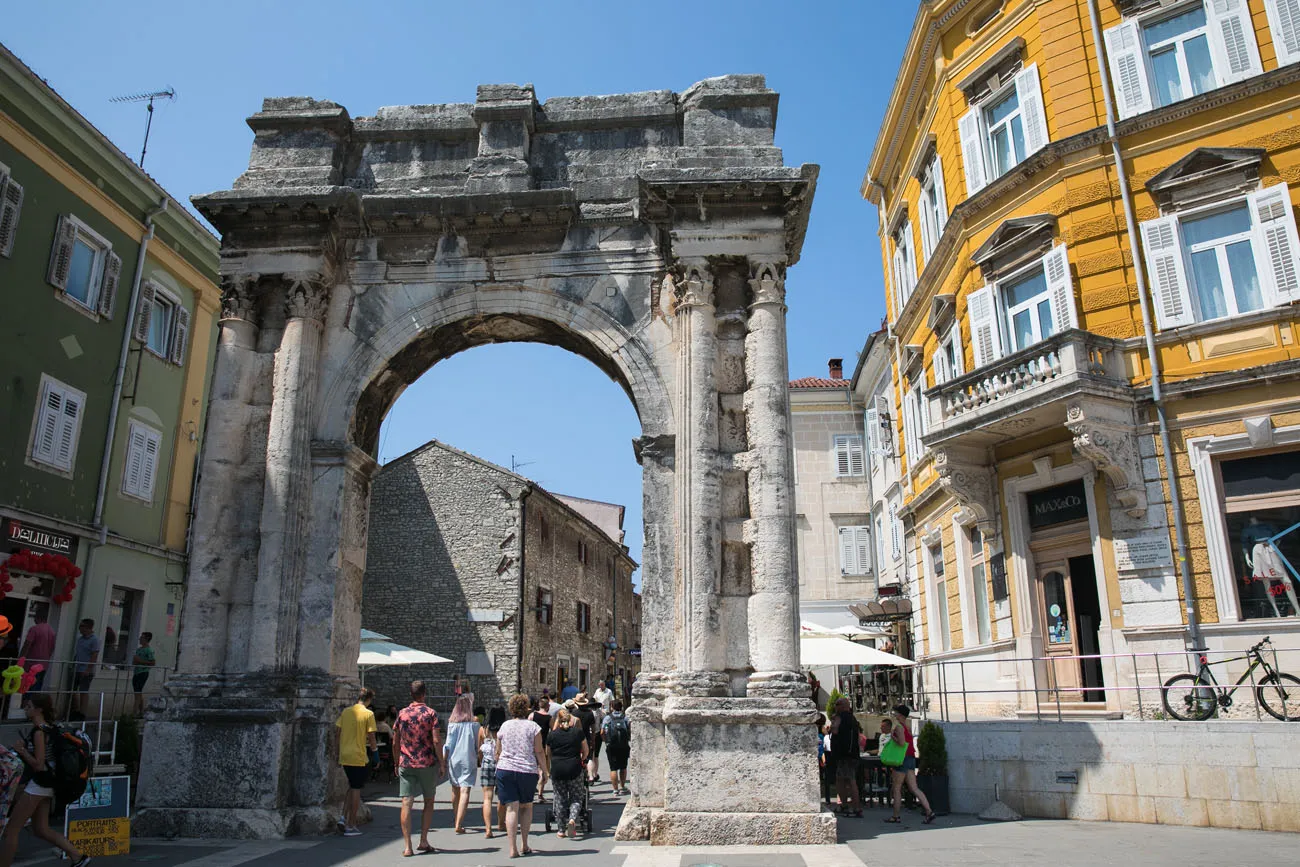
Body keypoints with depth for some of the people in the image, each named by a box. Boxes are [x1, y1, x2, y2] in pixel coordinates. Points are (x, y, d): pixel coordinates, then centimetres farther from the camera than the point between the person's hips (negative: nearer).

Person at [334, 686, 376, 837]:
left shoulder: (346, 711, 5)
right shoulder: (368, 714, -10)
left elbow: (338, 733, 7)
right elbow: (371, 736, -10)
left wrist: (339, 753, 16)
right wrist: (373, 747, 10)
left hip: (344, 757, 5)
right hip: (359, 757, -5)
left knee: (352, 787, 22)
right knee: (356, 790, 4)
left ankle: (344, 817, 9)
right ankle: (350, 826, 9)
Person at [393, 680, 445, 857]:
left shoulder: (401, 714, 3)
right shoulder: (430, 713, -6)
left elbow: (395, 742, 7)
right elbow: (436, 740, -11)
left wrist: (397, 762, 19)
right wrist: (442, 762, -3)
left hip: (406, 764, 2)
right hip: (428, 763, -2)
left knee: (406, 804, 0)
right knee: (428, 802, 14)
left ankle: (407, 846, -4)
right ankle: (423, 841, 13)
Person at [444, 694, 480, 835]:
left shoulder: (452, 723, -2)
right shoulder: (474, 723, -5)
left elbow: (448, 744, -1)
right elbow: (478, 745, 1)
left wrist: (444, 760, 4)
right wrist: (478, 759, 15)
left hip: (454, 760, 3)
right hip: (469, 760, -3)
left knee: (455, 790, 17)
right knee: (465, 791, -4)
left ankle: (456, 820, 32)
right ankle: (458, 824, -12)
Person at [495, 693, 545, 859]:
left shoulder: (504, 726, 7)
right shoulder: (532, 726, -1)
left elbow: (498, 752, 13)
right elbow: (539, 751, -3)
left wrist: (499, 765, 26)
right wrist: (544, 770, 4)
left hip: (505, 770, 1)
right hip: (528, 770, -1)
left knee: (512, 808, 0)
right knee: (526, 807, 14)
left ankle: (513, 848, -5)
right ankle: (525, 846, 15)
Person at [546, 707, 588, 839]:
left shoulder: (553, 734, 1)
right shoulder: (578, 732, 0)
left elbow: (548, 754, 13)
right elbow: (585, 751, 10)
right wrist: (581, 760, 29)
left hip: (557, 770, 1)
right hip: (574, 769, -1)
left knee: (560, 799, 11)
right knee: (576, 797, 9)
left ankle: (561, 829, 14)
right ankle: (572, 819, -15)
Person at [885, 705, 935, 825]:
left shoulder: (899, 726, -12)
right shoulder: (908, 727, 15)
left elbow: (902, 742, -25)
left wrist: (892, 736, -9)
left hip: (902, 759, -8)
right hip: (911, 758, 8)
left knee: (897, 788, 2)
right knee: (914, 788, 5)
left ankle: (896, 816, 7)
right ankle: (929, 811, -6)